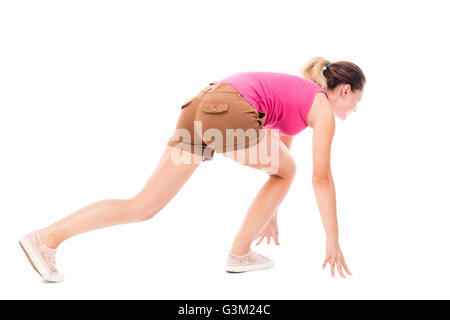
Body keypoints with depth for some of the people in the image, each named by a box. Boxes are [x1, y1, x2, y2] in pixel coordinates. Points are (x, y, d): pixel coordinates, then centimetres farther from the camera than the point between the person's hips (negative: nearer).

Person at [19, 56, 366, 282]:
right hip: (229, 111, -8)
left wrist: (270, 212, 48)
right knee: (287, 170, 18)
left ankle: (48, 237, 0)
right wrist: (333, 240, 13)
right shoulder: (323, 107, 12)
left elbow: (273, 159, 42)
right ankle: (240, 252, 19)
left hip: (197, 107, 8)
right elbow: (322, 178, 6)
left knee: (143, 207, 6)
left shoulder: (295, 95, 35)